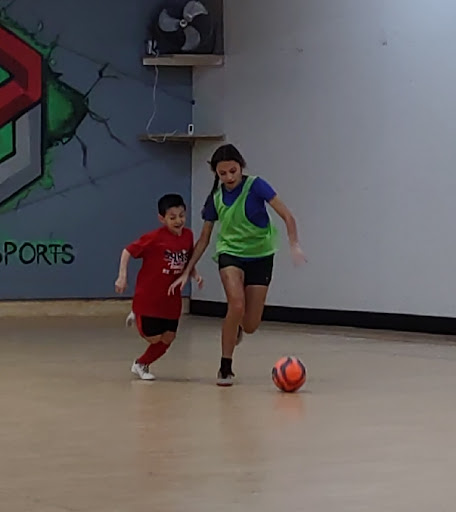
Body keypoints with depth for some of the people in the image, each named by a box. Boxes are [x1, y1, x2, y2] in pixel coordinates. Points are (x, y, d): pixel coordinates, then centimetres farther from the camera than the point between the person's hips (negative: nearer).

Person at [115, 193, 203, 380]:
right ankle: (138, 317, 32)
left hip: (172, 298, 6)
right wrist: (122, 276, -19)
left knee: (167, 338, 8)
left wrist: (195, 274, -5)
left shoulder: (188, 235, -4)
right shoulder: (154, 238, -20)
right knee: (153, 337, 0)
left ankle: (141, 365, 32)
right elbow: (127, 252, -13)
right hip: (148, 296, -6)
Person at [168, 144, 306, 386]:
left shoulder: (255, 185, -14)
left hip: (260, 257, -1)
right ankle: (225, 368, -12)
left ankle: (237, 326, 38)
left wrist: (294, 245, -31)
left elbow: (287, 216, -15)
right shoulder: (215, 198, -4)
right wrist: (186, 272, 3)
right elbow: (204, 239, 7)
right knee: (236, 304, -27)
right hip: (230, 254, 1)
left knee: (250, 325, -3)